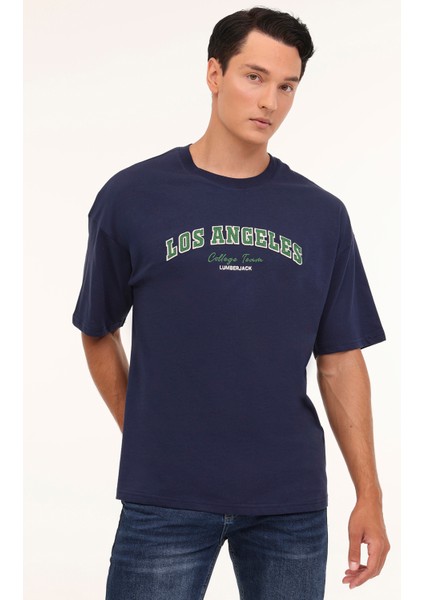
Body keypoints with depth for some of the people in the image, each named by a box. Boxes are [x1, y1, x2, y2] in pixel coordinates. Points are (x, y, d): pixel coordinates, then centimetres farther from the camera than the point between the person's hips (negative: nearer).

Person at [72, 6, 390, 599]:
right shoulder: (130, 197, -1)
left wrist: (369, 495, 2)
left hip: (291, 503, 2)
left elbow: (342, 361, 5)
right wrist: (145, 438, 5)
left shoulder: (323, 215, 4)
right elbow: (99, 333, 9)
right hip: (164, 500, -1)